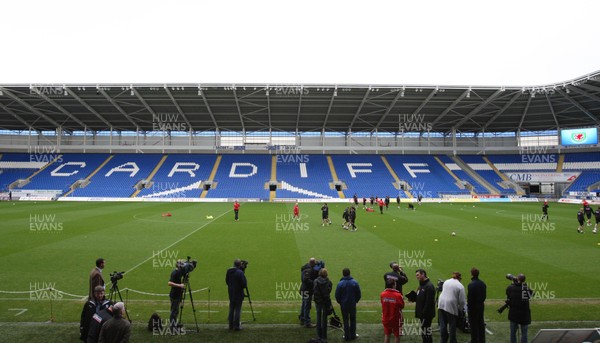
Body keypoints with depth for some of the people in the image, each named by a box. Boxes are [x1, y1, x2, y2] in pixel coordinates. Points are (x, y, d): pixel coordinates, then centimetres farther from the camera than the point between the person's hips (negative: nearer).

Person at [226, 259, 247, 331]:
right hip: (238, 293, -6)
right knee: (238, 309, 0)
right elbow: (244, 284, -17)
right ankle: (236, 326, 2)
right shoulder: (240, 272, -18)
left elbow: (227, 281, 12)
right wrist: (243, 286, 3)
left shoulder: (228, 271, 3)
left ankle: (231, 325, 19)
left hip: (231, 293, 6)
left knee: (231, 309, 13)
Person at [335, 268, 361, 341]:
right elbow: (358, 294, -2)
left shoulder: (340, 283, -14)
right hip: (353, 304, 2)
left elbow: (337, 295, -8)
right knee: (353, 319, 15)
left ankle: (347, 336, 13)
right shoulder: (354, 282, -8)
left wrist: (340, 302, 9)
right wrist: (356, 301, 13)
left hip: (344, 304, -2)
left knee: (346, 320, 8)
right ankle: (353, 335, 22)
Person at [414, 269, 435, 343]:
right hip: (422, 314, 10)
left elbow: (429, 302, -23)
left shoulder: (429, 286, -17)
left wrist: (424, 313, -23)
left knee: (426, 333, -6)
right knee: (426, 332, 16)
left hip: (427, 314, -10)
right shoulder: (421, 285, 14)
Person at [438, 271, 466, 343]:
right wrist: (460, 309, 11)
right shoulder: (460, 286, -5)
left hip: (441, 304, 5)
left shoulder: (446, 282, 11)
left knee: (442, 324, 12)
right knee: (452, 326, 10)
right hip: (451, 306, -5)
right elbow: (462, 300, -5)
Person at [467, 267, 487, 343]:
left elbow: (470, 298, -20)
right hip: (481, 306, 7)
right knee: (481, 324, 17)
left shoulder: (471, 285, -22)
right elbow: (484, 295, 11)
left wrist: (469, 307, -11)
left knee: (474, 325, 3)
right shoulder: (483, 283, 3)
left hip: (473, 306, -7)